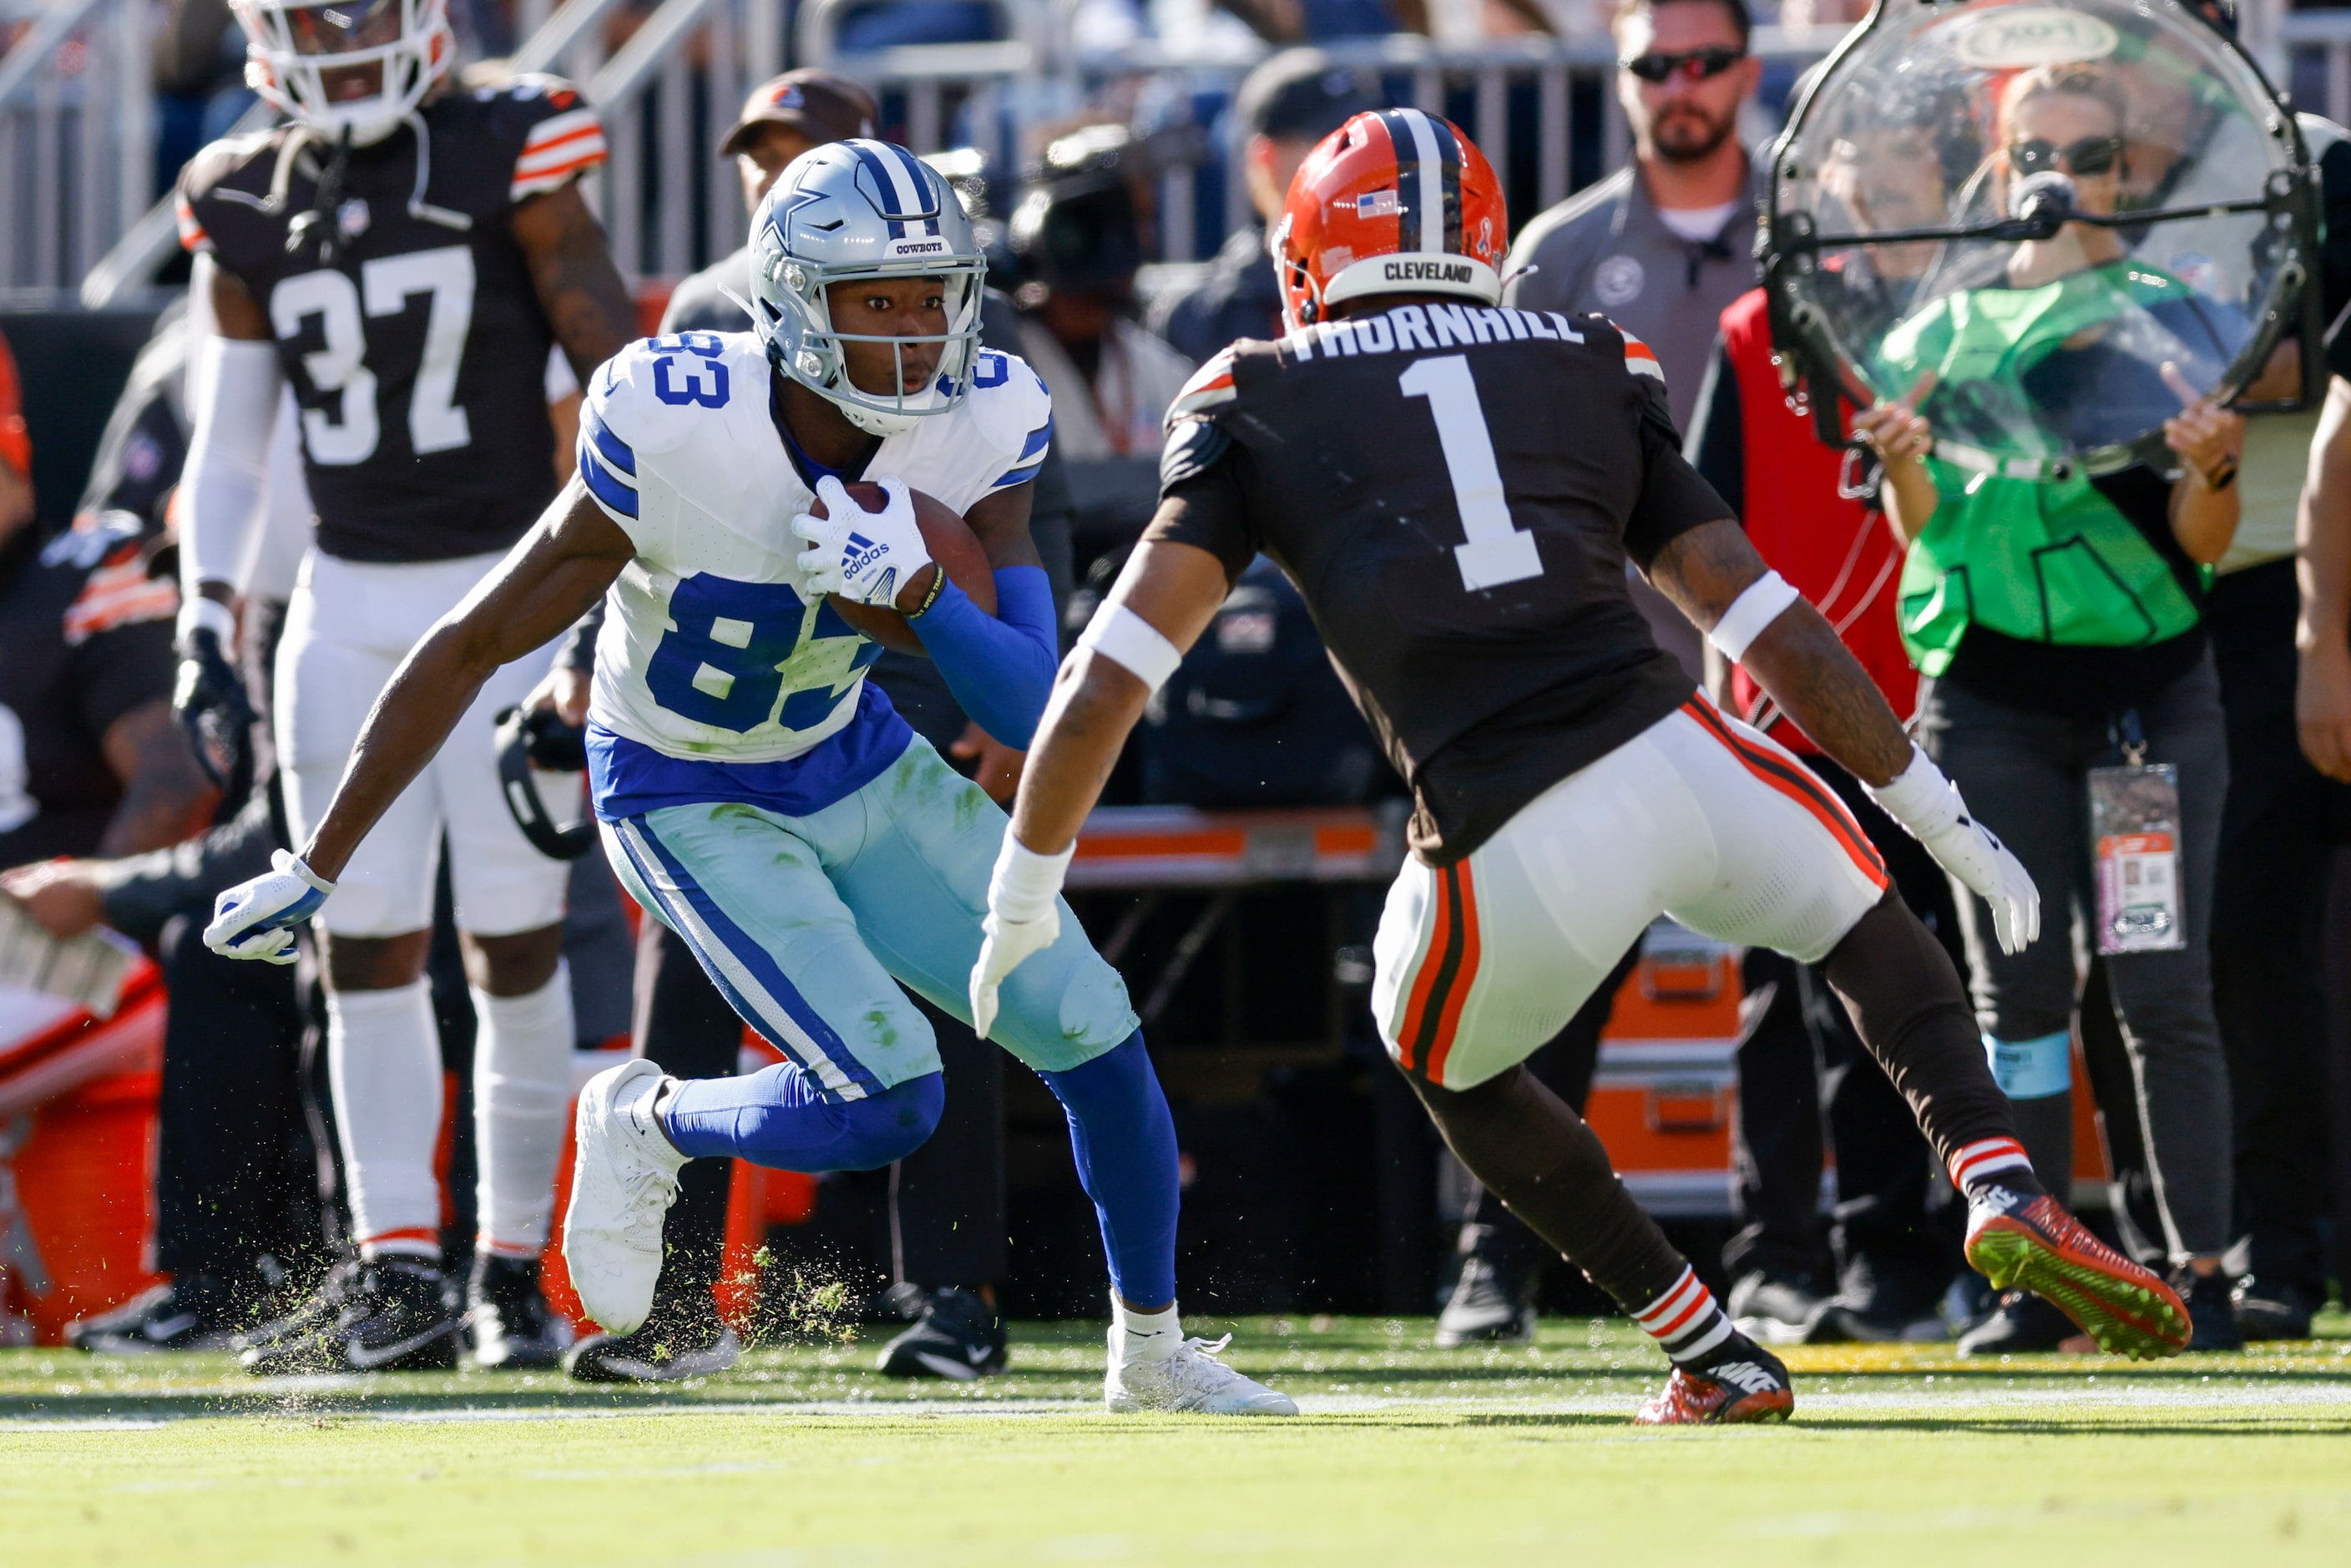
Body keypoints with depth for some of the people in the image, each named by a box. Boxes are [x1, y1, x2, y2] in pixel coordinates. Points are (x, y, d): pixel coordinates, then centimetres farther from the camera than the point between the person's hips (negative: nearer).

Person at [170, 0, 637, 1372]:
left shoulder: (512, 163, -5)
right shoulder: (253, 210, 7)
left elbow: (621, 381, -4)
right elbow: (228, 443, 12)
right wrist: (206, 620, 2)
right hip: (349, 609, 4)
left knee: (515, 941, -3)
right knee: (368, 942, -2)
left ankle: (514, 1271, 7)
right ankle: (400, 1277, -2)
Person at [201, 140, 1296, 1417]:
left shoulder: (978, 431, -18)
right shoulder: (675, 437, -30)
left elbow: (1028, 712, -19)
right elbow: (470, 648, -21)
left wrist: (921, 590, -39)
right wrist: (316, 870, -17)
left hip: (854, 767, 5)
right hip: (691, 809, -5)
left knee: (1090, 1033, -2)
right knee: (885, 1099, -20)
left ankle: (1150, 1351, 21)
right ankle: (651, 1126, 11)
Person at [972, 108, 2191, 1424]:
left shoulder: (1257, 407, 14)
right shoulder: (1589, 373, 20)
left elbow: (1108, 682, 7)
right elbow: (1774, 629, 18)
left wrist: (1024, 897, 17)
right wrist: (1937, 814, 26)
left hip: (1511, 860, -2)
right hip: (1678, 760, 2)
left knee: (1452, 1067, 30)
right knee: (1876, 936, 30)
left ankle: (1720, 1361, 25)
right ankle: (2003, 1186, 4)